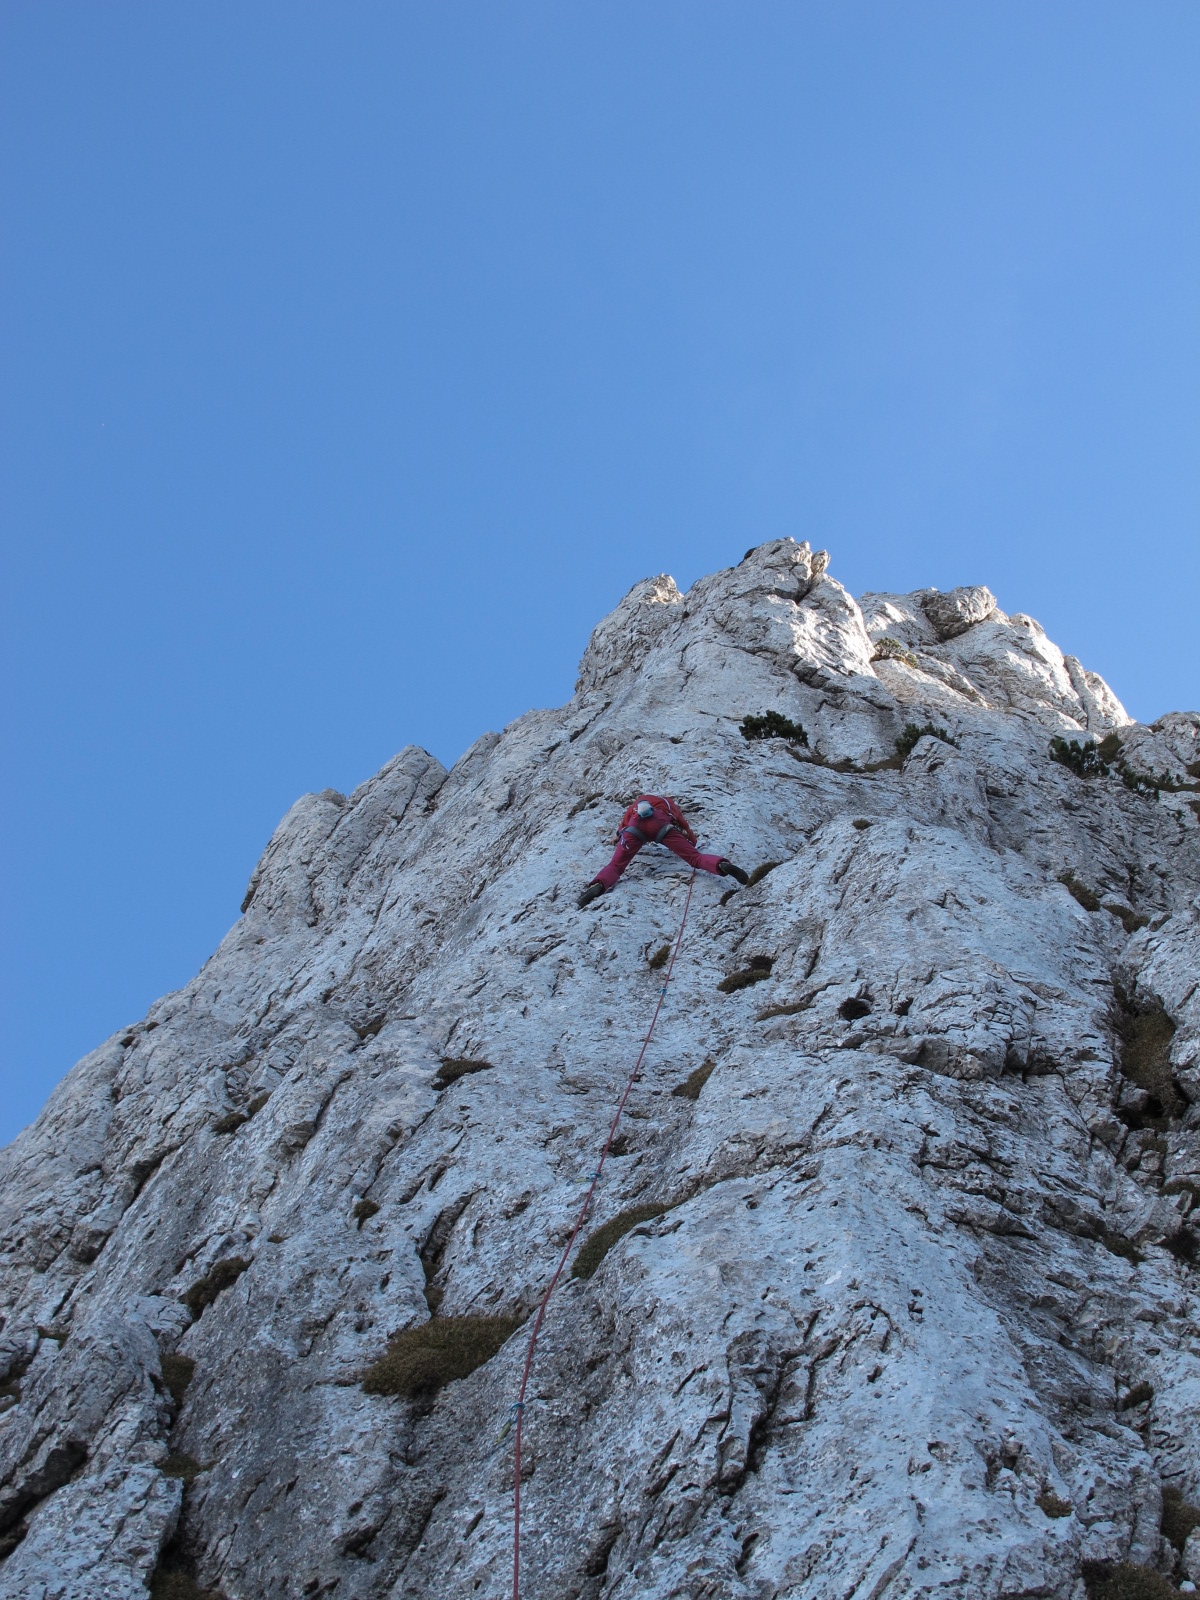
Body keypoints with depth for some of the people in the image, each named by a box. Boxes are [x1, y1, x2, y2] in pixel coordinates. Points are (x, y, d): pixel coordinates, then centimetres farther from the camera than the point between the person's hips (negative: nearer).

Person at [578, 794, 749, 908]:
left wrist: (619, 837, 69)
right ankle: (721, 865, -33)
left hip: (635, 826, 1)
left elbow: (625, 820, 51)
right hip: (661, 824, -1)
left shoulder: (639, 801, 46)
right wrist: (692, 842, 54)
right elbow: (683, 823, 39)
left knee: (616, 865, -4)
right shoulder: (668, 802, 41)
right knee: (694, 858, -5)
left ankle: (598, 885, -35)